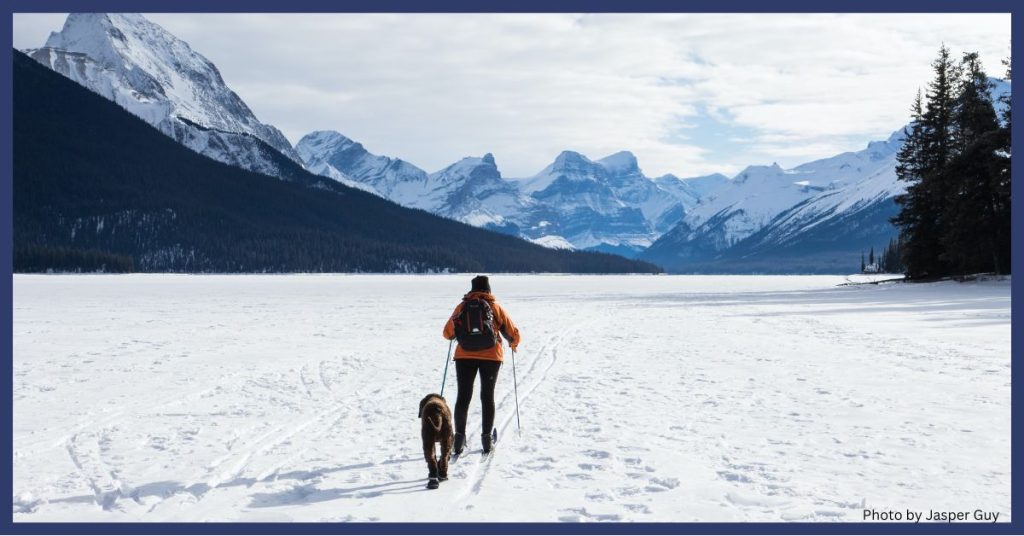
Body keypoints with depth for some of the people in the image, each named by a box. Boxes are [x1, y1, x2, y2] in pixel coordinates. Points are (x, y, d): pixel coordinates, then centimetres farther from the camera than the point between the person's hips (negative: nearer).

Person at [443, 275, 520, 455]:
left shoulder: (461, 307, 4)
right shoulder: (496, 307, 2)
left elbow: (447, 333, 7)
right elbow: (514, 334, 5)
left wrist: (459, 335, 30)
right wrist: (513, 344, 27)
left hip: (464, 356, 0)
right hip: (491, 357, 0)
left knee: (463, 396, 8)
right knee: (487, 397, 9)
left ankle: (459, 437, 3)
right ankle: (486, 439, 9)